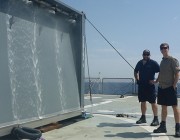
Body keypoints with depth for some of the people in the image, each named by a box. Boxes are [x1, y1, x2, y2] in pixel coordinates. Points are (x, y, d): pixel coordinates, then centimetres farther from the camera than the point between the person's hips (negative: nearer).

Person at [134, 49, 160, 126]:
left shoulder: (153, 63, -6)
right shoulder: (139, 63, 11)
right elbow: (136, 71, 27)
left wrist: (155, 80, -12)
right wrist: (137, 79, 14)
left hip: (150, 85, -6)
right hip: (141, 85, 6)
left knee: (153, 102, -3)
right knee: (142, 102, 13)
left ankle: (156, 119, 3)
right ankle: (143, 117, 23)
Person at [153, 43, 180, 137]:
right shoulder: (162, 61, 15)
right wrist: (156, 81, 14)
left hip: (170, 87, -7)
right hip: (161, 87, 7)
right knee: (163, 107, 12)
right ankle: (163, 126, 20)